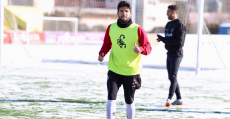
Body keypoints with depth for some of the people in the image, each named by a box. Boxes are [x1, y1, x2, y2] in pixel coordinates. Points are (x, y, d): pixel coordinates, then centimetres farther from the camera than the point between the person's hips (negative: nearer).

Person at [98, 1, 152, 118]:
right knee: (111, 97, -14)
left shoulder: (137, 29, -7)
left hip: (132, 71, -1)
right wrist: (102, 53, -5)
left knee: (129, 101, 11)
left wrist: (140, 49, -27)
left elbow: (148, 47, -5)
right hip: (114, 70, 1)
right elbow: (107, 44, 15)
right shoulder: (111, 28, 0)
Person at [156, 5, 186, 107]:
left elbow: (179, 41, -19)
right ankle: (179, 99, 16)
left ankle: (169, 98, -23)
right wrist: (162, 39, -4)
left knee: (173, 76, -16)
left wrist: (165, 40, -19)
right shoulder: (169, 24, 16)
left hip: (177, 54, -9)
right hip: (169, 54, 9)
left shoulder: (179, 25, -12)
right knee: (171, 77, 10)